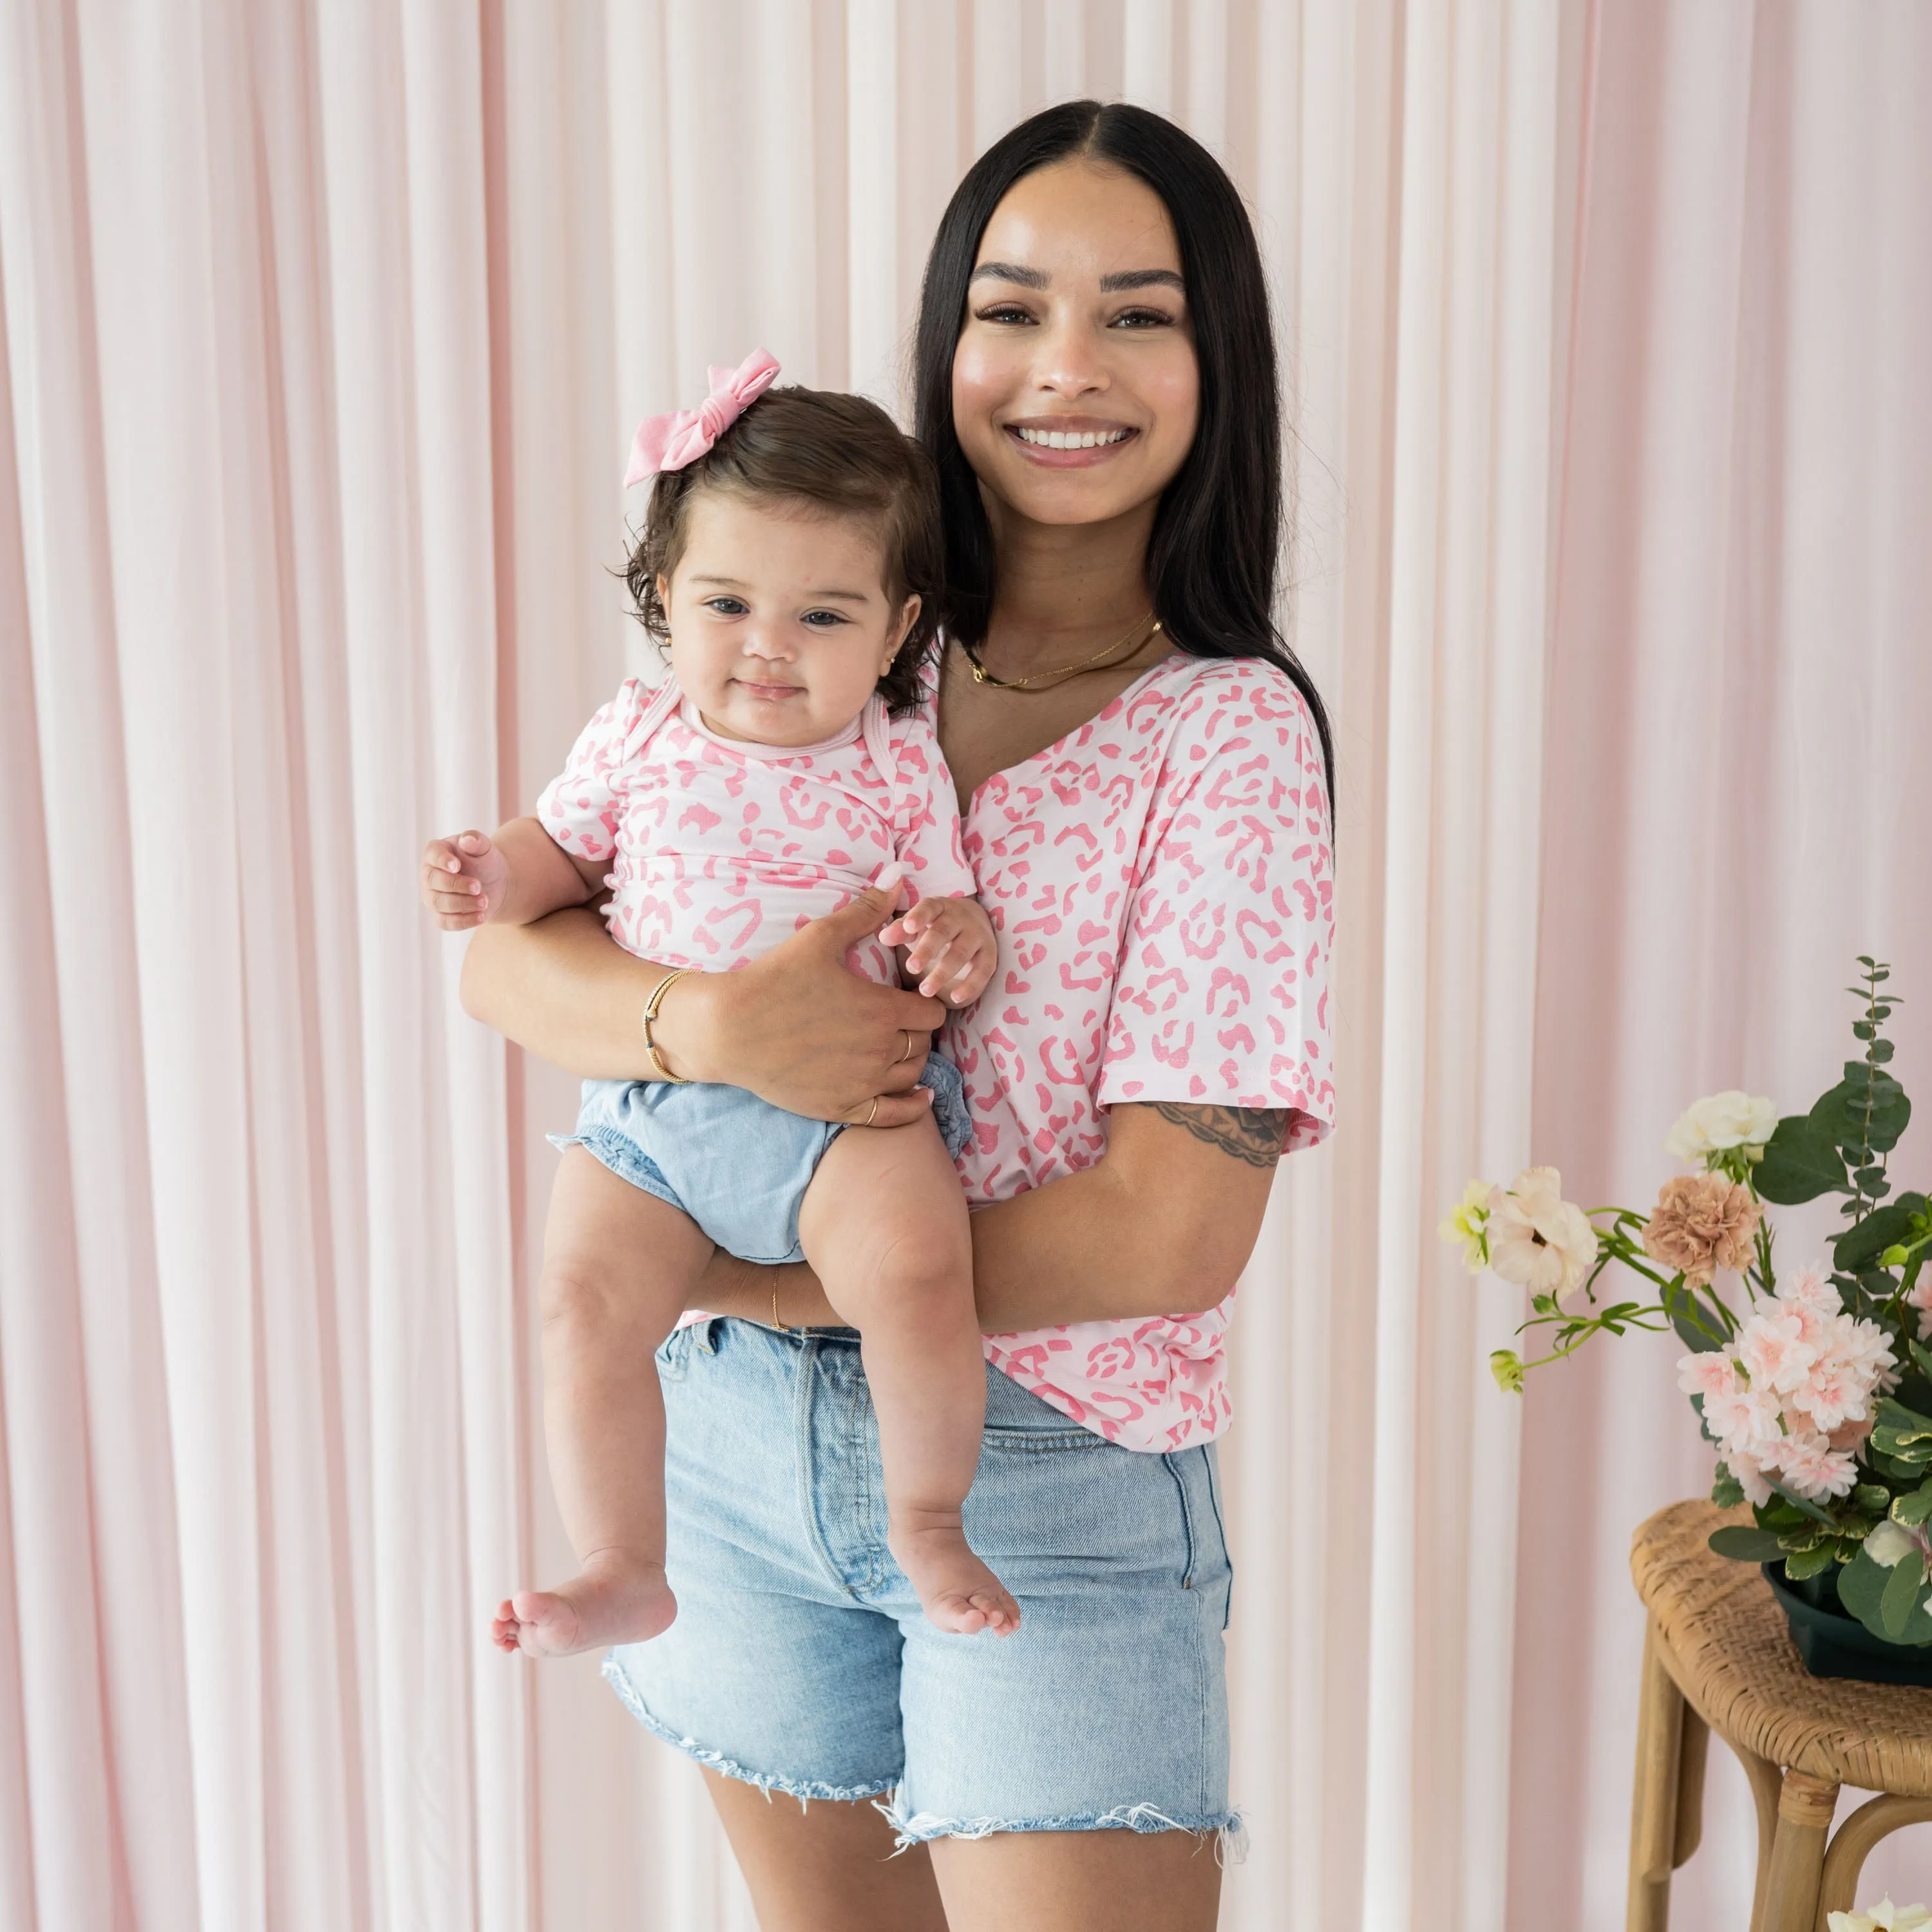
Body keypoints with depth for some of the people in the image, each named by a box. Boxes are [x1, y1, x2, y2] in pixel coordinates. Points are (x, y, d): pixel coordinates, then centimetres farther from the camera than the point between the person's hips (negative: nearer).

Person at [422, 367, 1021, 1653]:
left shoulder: (899, 766, 2)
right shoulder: (638, 739, 7)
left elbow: (951, 915, 8)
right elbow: (563, 851, 22)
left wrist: (957, 942, -16)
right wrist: (494, 879, 1)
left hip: (841, 1096, -2)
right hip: (648, 1104, 3)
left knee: (914, 1274, -28)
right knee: (584, 1303, -18)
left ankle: (928, 1521, -2)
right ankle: (624, 1574, 1)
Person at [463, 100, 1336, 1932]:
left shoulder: (1231, 732, -10)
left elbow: (1174, 1231, -16)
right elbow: (500, 953, -2)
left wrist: (742, 1276, -14)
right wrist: (715, 1022, -23)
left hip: (1053, 1464, -3)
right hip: (742, 1426, 4)